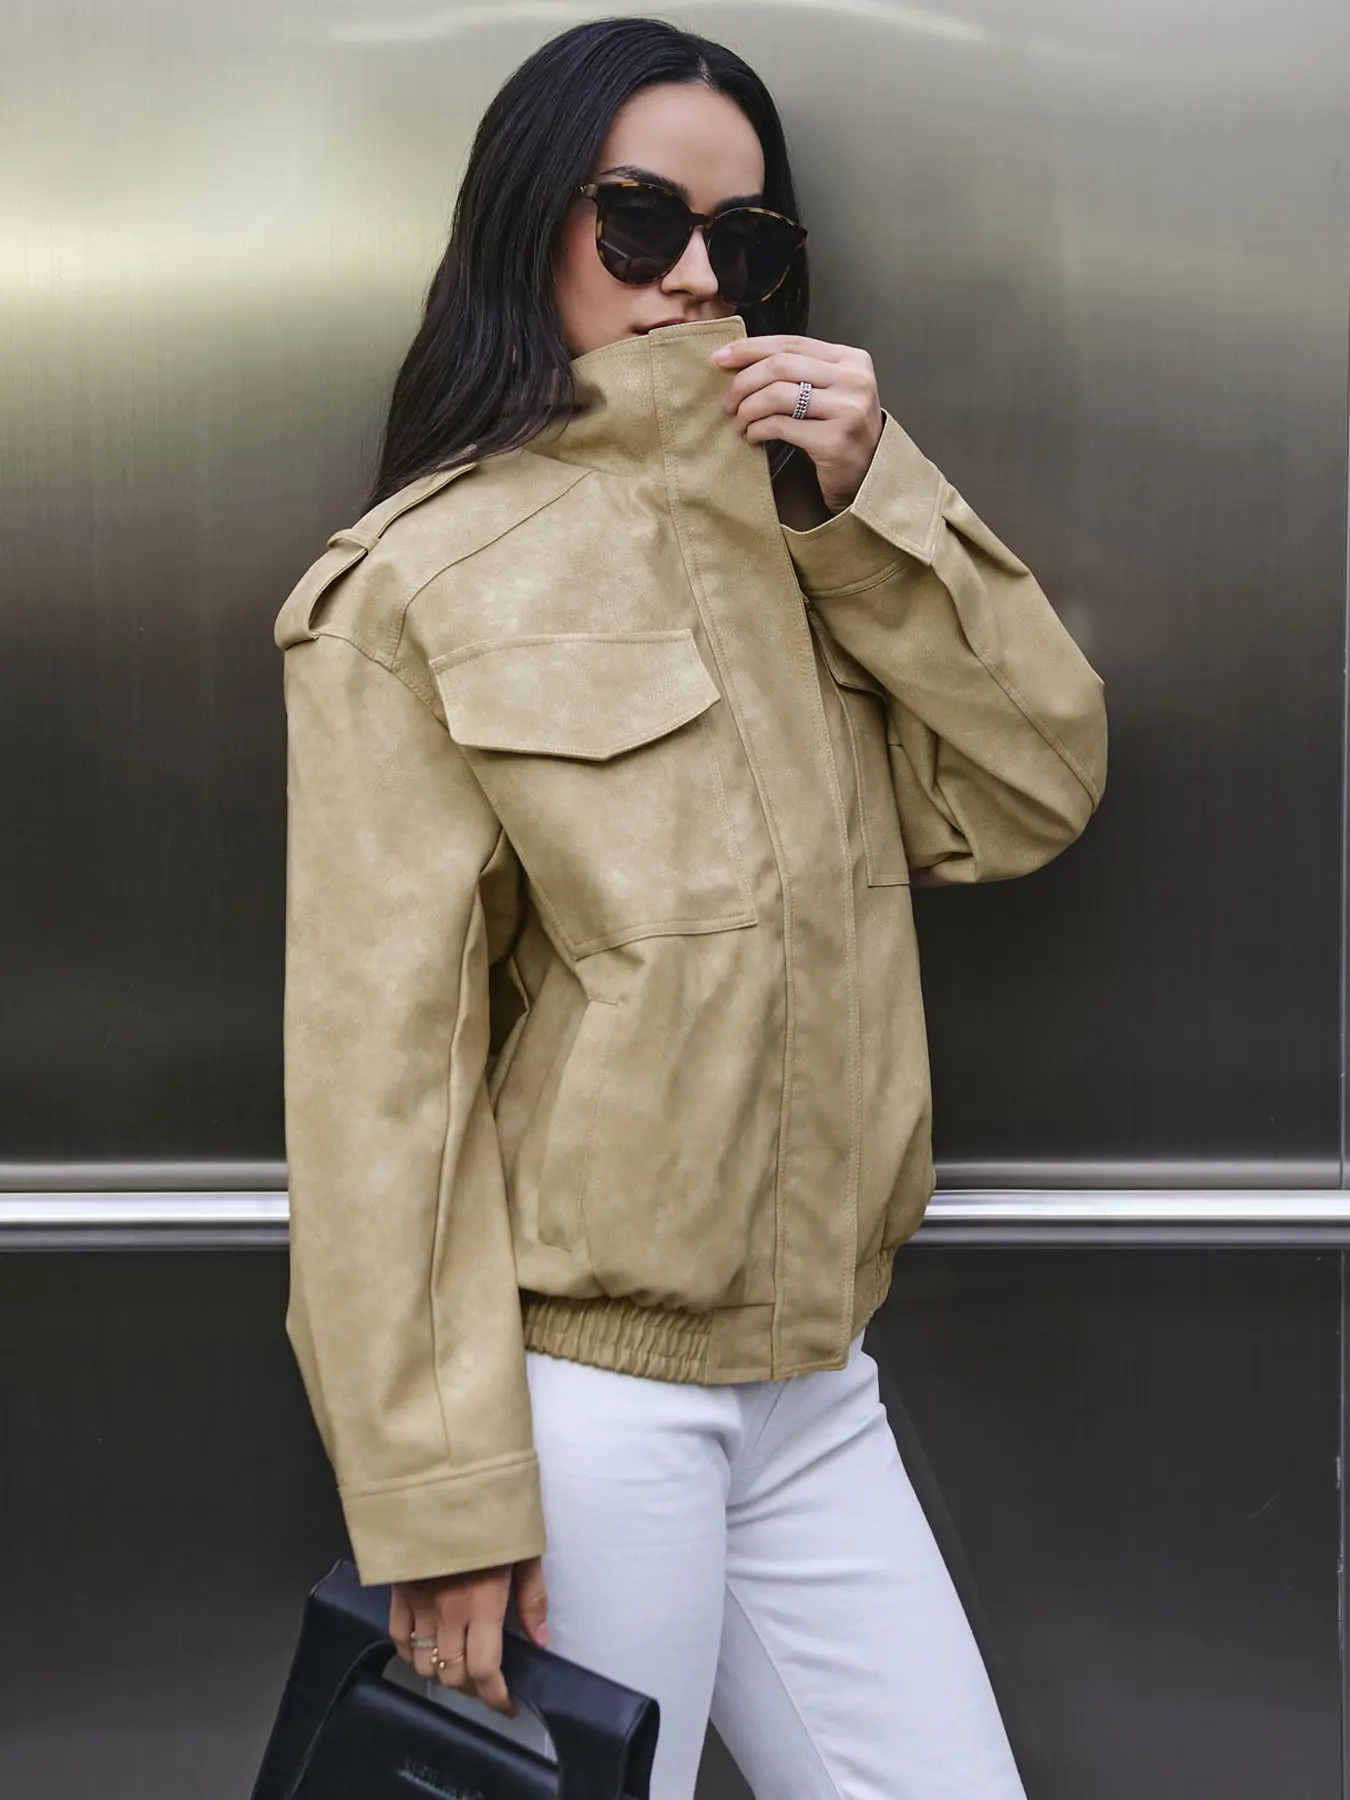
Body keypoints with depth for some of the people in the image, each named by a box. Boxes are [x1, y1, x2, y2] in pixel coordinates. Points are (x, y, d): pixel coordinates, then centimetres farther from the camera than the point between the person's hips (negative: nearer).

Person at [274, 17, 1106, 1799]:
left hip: (812, 1372, 6)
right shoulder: (417, 585, -8)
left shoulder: (797, 530, 12)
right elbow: (381, 1054, -12)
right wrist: (440, 1493, -13)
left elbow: (1036, 793, 4)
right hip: (583, 1391, -6)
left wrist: (873, 502, -8)